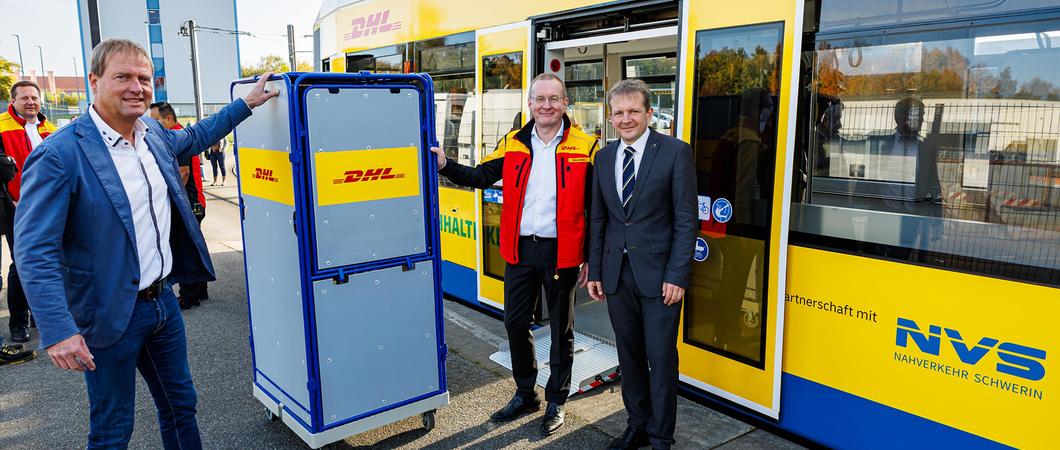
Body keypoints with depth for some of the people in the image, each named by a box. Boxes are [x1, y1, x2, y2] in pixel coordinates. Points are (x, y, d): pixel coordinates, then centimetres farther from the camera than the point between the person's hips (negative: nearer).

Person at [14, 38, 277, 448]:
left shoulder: (154, 134, 2)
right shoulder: (59, 155, -19)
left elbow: (193, 137, 26)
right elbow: (35, 253, -21)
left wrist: (247, 103, 25)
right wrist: (58, 331, -26)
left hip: (163, 300, 7)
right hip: (110, 316, -6)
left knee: (180, 406, 21)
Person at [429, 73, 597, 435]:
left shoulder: (584, 147, -5)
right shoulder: (513, 144, 5)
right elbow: (480, 177, 5)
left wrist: (591, 257, -6)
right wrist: (445, 165, -10)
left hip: (561, 251, -3)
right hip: (520, 249, 4)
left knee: (561, 327, 9)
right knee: (515, 322, 13)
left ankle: (556, 401, 28)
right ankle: (525, 394, 34)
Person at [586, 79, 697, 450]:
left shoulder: (675, 152, -7)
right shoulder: (605, 156, 8)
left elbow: (686, 220, -9)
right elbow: (598, 219, 11)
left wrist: (677, 276, -13)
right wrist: (595, 271, 7)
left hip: (658, 275, -4)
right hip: (616, 274, 5)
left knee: (661, 359, 4)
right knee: (629, 355, 14)